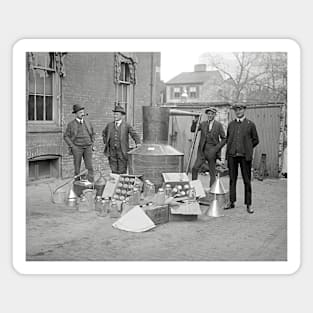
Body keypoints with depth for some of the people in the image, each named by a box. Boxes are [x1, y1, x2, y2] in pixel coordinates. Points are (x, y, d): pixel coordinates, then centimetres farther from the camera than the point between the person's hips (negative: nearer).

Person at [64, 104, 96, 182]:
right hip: (77, 148, -2)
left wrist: (92, 144, 8)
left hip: (88, 147, 2)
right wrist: (72, 146, -8)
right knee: (77, 168, 3)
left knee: (89, 166, -6)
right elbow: (66, 136, 2)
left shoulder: (88, 123, 8)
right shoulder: (71, 124, 0)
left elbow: (93, 134, 19)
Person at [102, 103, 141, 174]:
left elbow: (134, 135, -4)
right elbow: (104, 133, 26)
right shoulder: (109, 125, 9)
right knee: (114, 171, 5)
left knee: (122, 172, -1)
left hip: (122, 152, -3)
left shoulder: (126, 125, -2)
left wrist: (138, 143, -18)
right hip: (112, 152, 3)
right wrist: (105, 142, 17)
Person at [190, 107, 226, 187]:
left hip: (212, 152, -2)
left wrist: (217, 148, -10)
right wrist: (195, 122, -13)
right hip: (202, 151, 2)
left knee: (212, 173, 4)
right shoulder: (203, 124, 8)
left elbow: (224, 139, 0)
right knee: (195, 168, -11)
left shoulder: (218, 125, 0)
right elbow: (192, 130, 3)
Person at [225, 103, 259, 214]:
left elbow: (255, 140, 9)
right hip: (232, 155, 3)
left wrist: (247, 149, 6)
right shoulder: (231, 124, 13)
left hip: (245, 155, -3)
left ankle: (248, 204, 7)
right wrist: (230, 148, 9)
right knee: (232, 179, 7)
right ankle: (231, 202, 15)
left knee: (247, 180, 0)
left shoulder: (250, 124, 4)